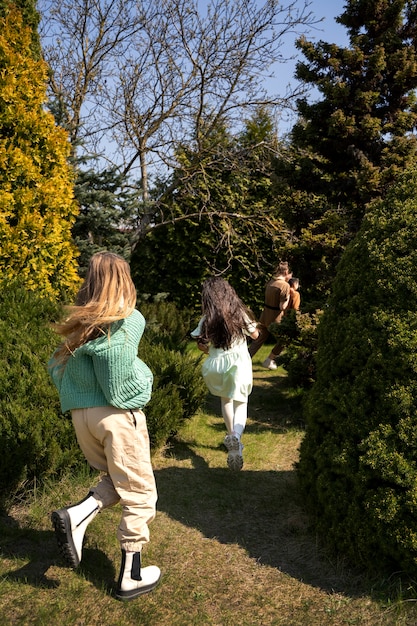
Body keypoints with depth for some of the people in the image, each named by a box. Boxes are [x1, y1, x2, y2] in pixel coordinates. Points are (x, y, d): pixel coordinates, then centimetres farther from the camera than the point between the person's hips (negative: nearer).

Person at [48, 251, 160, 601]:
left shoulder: (79, 322, 7)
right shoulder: (129, 320, -10)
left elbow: (58, 368, 5)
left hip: (81, 413, 7)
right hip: (117, 415, -6)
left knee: (117, 481, 25)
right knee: (139, 495, 9)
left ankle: (76, 517, 2)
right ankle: (131, 577, 17)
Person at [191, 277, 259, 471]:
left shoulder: (207, 318, -5)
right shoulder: (240, 313, -4)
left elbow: (201, 344, -3)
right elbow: (255, 335, 7)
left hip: (216, 364, 1)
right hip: (239, 362, -1)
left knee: (225, 400, 25)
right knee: (240, 403, 3)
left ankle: (232, 436, 27)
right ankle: (236, 435, -26)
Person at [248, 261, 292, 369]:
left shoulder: (270, 282, 4)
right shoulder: (285, 286, -19)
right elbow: (282, 307, -22)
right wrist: (288, 297, -5)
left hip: (265, 315, 7)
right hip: (275, 318, -7)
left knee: (258, 340, 14)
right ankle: (268, 361, 23)